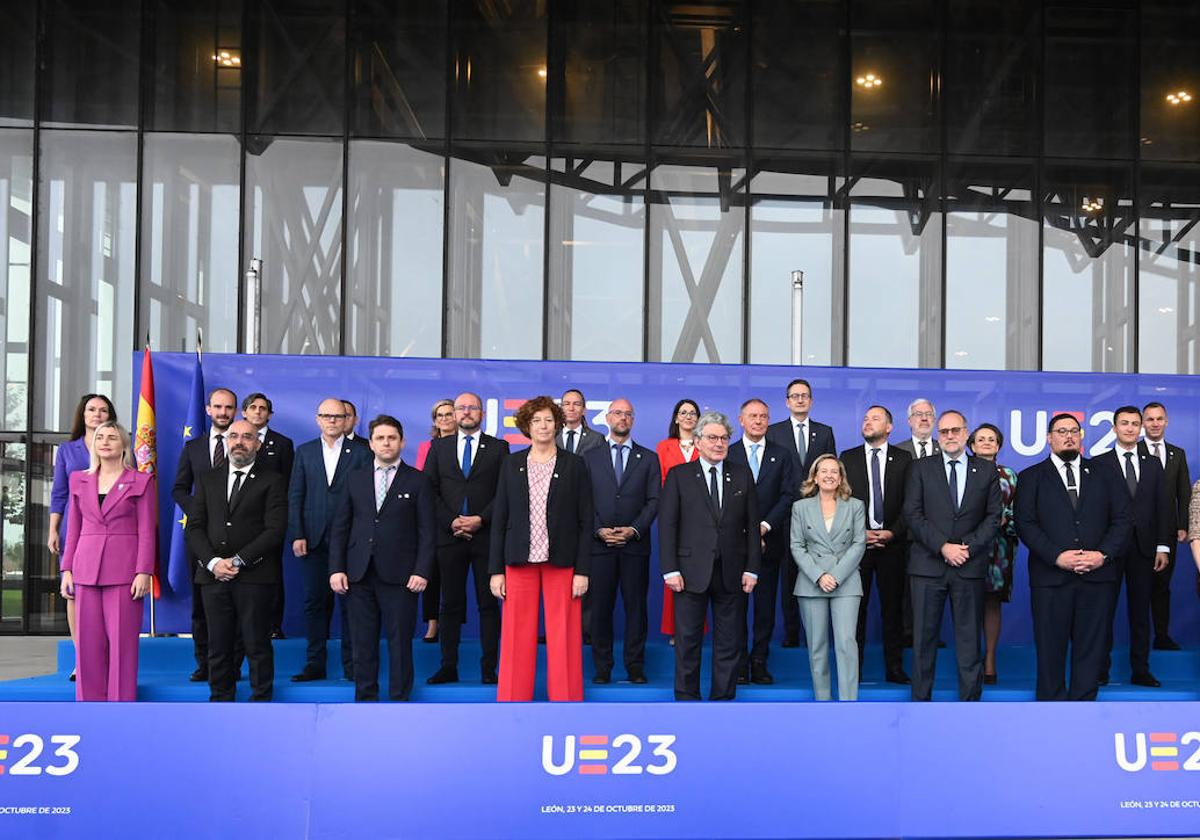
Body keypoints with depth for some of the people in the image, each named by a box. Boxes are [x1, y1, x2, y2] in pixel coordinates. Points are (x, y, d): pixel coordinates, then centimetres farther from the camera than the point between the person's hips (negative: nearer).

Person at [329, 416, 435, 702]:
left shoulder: (418, 481, 4)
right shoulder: (355, 479, 12)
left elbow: (426, 531, 0)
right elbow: (340, 528, 11)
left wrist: (422, 571, -10)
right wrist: (336, 569, 2)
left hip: (400, 576, -3)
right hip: (360, 574, 3)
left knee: (400, 641, 0)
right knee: (363, 641, 6)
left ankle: (399, 697, 9)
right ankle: (365, 697, 15)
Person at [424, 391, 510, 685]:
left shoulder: (498, 448, 7)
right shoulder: (439, 447, 12)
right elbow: (430, 491, 6)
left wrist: (481, 519, -10)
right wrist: (451, 521, -7)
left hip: (486, 536, -1)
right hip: (449, 536, 2)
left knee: (488, 603, 1)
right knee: (451, 603, 5)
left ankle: (488, 669, 4)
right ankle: (448, 667, 9)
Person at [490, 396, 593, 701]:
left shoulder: (574, 465, 3)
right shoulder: (511, 464, 8)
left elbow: (586, 521, 2)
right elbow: (499, 519, 8)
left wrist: (582, 570, -5)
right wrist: (496, 569, 2)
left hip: (562, 562, -1)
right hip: (520, 562, 2)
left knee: (563, 638, 0)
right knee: (517, 637, 2)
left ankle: (565, 696, 10)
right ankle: (514, 696, 11)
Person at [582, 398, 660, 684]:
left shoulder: (648, 458, 10)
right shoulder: (590, 456, 9)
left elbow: (654, 500, 3)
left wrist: (634, 529, -10)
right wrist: (599, 530, -9)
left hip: (635, 544, 0)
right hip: (599, 543, 0)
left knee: (636, 605, 2)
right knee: (600, 606, 1)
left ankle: (635, 665, 9)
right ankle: (602, 667, 9)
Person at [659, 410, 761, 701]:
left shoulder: (743, 475, 9)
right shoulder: (679, 475, 3)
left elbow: (753, 524, 7)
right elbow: (667, 524, -1)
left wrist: (752, 568, 0)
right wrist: (670, 570, -8)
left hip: (731, 573, 2)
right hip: (692, 572, -2)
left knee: (730, 643, 6)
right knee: (687, 640, 4)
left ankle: (723, 697, 16)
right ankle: (686, 696, 16)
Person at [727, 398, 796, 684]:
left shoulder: (782, 455, 9)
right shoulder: (727, 455, 5)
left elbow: (789, 496, 1)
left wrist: (764, 526, -10)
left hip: (769, 541, 1)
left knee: (765, 605, 3)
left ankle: (759, 661, 9)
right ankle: (739, 663, 6)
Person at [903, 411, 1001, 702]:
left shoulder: (986, 471, 10)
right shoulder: (920, 468, 7)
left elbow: (994, 516, 5)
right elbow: (913, 514, -1)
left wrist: (969, 547, -8)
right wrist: (943, 547, -11)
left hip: (970, 566, 1)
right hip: (928, 565, 0)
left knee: (969, 639, 3)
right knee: (924, 638, 2)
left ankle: (970, 698, 8)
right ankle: (921, 698, 9)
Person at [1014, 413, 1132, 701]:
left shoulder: (1104, 475, 14)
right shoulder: (1031, 477, 7)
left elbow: (1122, 519, 7)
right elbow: (1025, 524, -3)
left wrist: (1103, 554, -9)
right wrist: (1057, 556, -14)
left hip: (1097, 576, 2)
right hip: (1051, 577, -2)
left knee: (1091, 648, 4)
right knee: (1050, 648, 3)